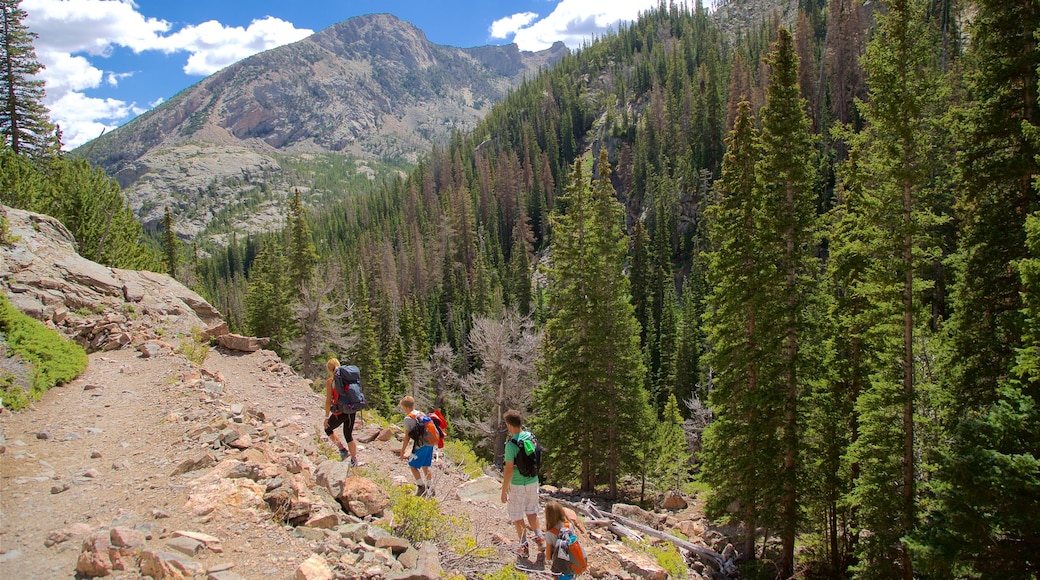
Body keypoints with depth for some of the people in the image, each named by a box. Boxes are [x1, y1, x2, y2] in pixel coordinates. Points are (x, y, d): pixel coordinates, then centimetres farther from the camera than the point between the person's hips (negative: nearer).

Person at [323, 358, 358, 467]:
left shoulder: (330, 381, -10)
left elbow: (328, 401, -12)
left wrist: (326, 417, -5)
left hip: (340, 412, -5)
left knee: (328, 428, 24)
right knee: (349, 435, 20)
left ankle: (343, 450, 14)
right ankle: (354, 460, 22)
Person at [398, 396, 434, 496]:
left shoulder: (408, 418, -8)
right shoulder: (421, 414, 14)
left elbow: (407, 437, -7)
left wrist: (402, 451, 2)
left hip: (421, 445, -8)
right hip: (430, 443, 8)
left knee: (412, 465, 6)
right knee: (425, 466, 17)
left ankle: (421, 488, 4)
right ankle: (430, 489, 20)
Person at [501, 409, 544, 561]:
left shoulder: (511, 444, -22)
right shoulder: (530, 437, -3)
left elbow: (509, 470, -20)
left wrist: (504, 491, -11)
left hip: (518, 485, -6)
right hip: (533, 481, 6)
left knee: (517, 516, 11)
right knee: (532, 511, 24)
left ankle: (524, 547, 17)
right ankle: (539, 538, 14)